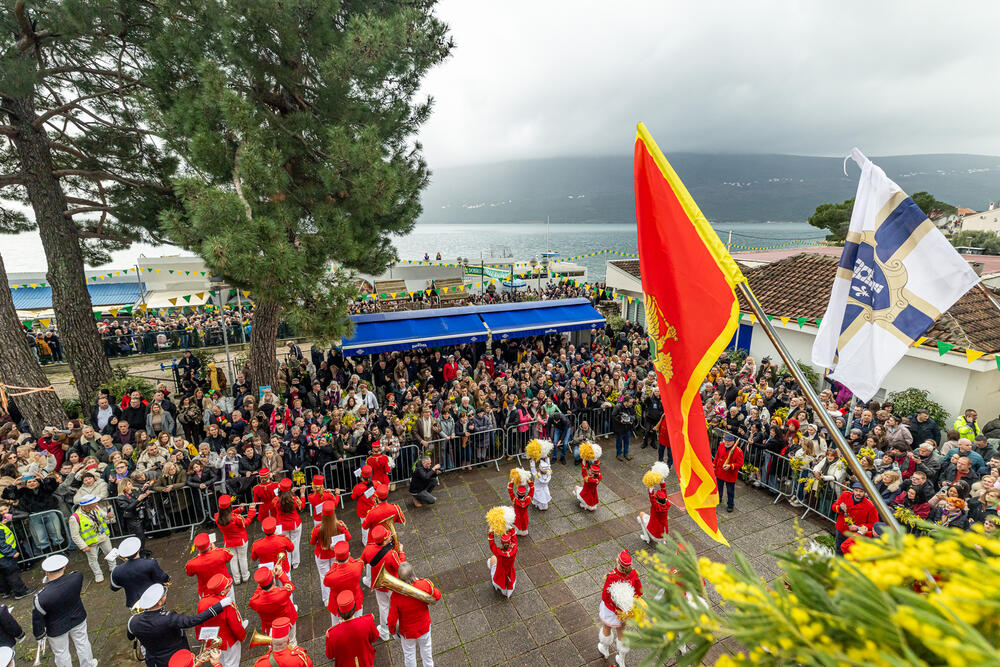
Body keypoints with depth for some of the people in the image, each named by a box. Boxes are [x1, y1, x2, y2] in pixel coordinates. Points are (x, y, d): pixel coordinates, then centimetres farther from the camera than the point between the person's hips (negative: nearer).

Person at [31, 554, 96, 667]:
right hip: (78, 619, 3)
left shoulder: (42, 597, -35)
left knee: (61, 653, 23)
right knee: (82, 643, 27)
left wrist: (39, 636, -1)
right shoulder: (77, 577, -30)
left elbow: (38, 619, -18)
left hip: (57, 629, -3)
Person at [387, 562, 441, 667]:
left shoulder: (396, 595, -34)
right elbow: (437, 595, -13)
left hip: (407, 631, -1)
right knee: (426, 648, 31)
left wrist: (392, 631, -2)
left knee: (409, 653, 27)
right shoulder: (424, 585, -33)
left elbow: (392, 619, -22)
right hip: (424, 627, 2)